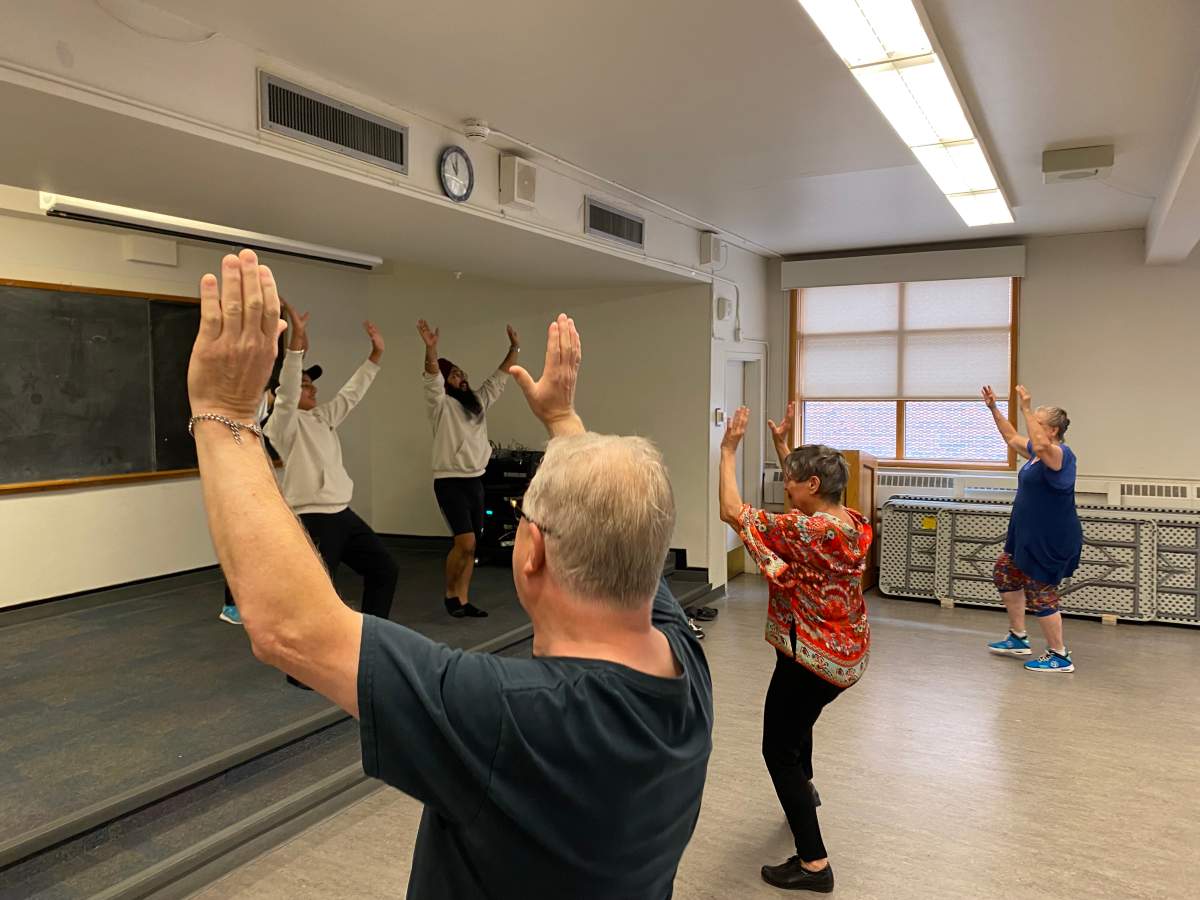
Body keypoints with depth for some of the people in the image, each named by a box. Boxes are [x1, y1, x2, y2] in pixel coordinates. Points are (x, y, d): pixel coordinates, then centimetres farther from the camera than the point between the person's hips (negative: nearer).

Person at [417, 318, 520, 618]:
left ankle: (463, 600, 13)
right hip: (450, 482, -7)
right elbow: (432, 380, -25)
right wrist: (431, 349, -41)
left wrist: (514, 348, 13)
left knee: (471, 546, 7)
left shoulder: (478, 401, 13)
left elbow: (499, 378, 18)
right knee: (465, 542, -15)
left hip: (476, 481, 7)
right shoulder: (441, 404, -7)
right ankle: (449, 593, 5)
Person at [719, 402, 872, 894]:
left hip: (812, 657, -9)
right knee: (799, 716, 35)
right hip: (849, 654, 9)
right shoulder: (855, 522, -3)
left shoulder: (804, 531, -27)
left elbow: (732, 512, -24)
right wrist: (782, 445, 14)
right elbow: (804, 494, 15)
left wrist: (729, 451, -15)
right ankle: (804, 786, 58)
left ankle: (813, 864, 7)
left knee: (779, 751, 4)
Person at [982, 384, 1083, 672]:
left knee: (1040, 595, -3)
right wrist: (993, 408, 19)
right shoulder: (1039, 451, 9)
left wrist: (1027, 410, -41)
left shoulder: (1060, 453, -18)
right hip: (1030, 535, 10)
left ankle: (1060, 657, 10)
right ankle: (1018, 638, 28)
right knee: (1005, 574, 19)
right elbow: (1012, 437, 24)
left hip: (1051, 540, -10)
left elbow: (1040, 445, -42)